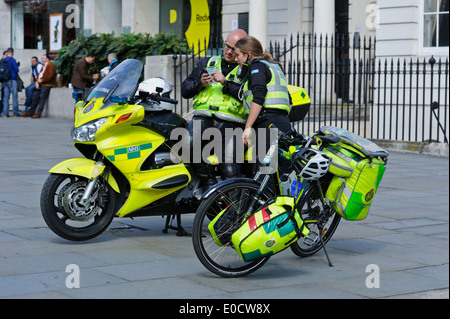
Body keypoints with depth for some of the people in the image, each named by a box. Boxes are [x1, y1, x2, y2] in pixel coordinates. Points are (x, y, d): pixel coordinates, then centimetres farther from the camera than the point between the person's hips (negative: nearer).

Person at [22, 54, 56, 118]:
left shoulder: (50, 65, -8)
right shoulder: (44, 66, 24)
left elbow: (49, 76, -19)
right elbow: (39, 74, 21)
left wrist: (41, 80, -14)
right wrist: (37, 82, 4)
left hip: (47, 85, -9)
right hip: (40, 84, 9)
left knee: (42, 98, -14)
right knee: (35, 97, 7)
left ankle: (38, 113, -15)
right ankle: (31, 112, 13)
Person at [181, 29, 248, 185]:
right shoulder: (207, 63, 22)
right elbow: (185, 90, 19)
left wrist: (226, 82, -12)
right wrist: (200, 83, -1)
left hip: (231, 122, -2)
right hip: (203, 117, 2)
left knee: (230, 172, -20)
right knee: (189, 142, -32)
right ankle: (209, 181, -13)